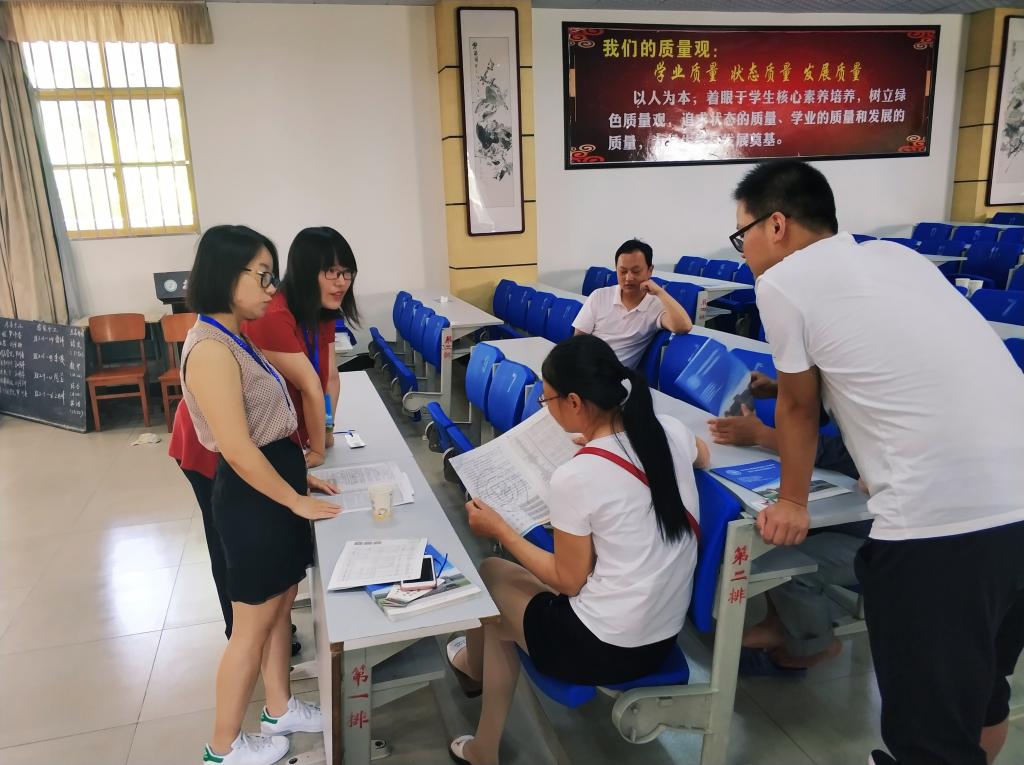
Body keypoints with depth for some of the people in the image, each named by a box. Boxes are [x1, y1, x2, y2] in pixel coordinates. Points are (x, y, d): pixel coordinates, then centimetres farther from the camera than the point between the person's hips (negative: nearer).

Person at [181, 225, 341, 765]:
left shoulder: (234, 339, 9)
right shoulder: (211, 350, -23)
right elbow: (239, 451, -24)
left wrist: (300, 475, 13)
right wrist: (297, 501, -16)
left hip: (274, 487, 10)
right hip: (253, 498, -9)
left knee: (280, 608, 21)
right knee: (252, 625, 7)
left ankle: (279, 709, 39)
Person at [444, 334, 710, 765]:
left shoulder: (574, 478, -24)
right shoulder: (671, 432, -6)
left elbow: (569, 581, -12)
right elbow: (702, 456, 20)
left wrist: (500, 530, -2)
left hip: (606, 647, -7)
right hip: (665, 633, 7)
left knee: (488, 575, 14)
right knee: (507, 575, 20)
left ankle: (475, 661, 45)